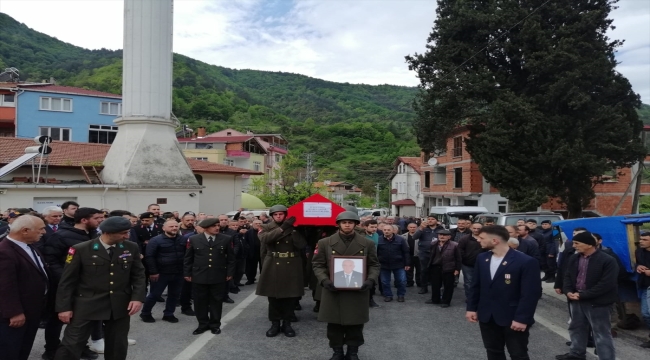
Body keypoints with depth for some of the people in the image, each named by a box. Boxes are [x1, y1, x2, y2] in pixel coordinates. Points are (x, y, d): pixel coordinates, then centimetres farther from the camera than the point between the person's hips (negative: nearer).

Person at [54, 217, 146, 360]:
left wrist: (138, 297, -9)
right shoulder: (81, 249, -8)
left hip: (120, 305, 3)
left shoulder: (132, 248, 0)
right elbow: (67, 281, -4)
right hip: (87, 305, -3)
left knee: (117, 346, 14)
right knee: (71, 345, 1)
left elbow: (138, 275, 4)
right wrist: (64, 307, -6)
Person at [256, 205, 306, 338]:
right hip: (272, 267, 0)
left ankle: (287, 324, 18)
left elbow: (302, 245, -9)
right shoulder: (266, 228, 3)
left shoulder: (295, 228, 5)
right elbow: (265, 239, -19)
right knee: (273, 297, 6)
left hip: (291, 267, 1)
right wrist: (283, 227, -21)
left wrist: (293, 230, -15)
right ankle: (275, 324, 18)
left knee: (290, 297, 6)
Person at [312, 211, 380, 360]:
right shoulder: (325, 243, 1)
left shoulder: (367, 243, 3)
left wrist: (370, 280, -12)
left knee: (355, 324, 9)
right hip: (333, 291, 0)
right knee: (334, 324, 8)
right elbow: (318, 264, 2)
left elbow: (374, 265, 6)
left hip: (358, 291, 0)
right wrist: (324, 280, -15)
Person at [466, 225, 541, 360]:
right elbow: (475, 286, 11)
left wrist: (522, 319, -19)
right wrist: (471, 308, 6)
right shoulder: (482, 258, 4)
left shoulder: (526, 262, -17)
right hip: (487, 317, 6)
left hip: (514, 319, -5)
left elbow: (531, 293, -17)